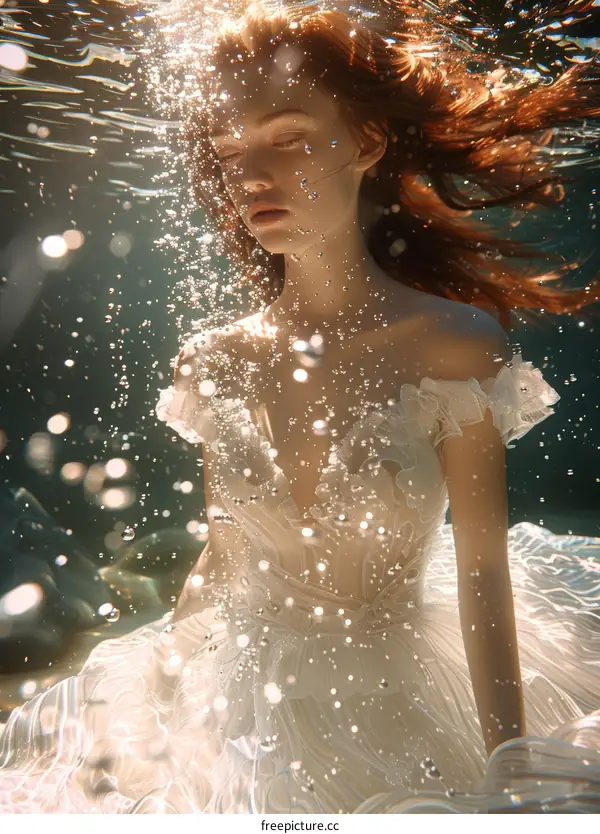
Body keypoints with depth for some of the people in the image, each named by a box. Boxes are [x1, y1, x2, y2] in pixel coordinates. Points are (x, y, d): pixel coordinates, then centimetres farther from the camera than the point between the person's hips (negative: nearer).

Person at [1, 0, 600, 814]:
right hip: (241, 702, 3)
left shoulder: (457, 348, -17)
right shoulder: (214, 363, -7)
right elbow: (221, 556, 3)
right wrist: (156, 689, 8)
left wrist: (513, 777, -11)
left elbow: (483, 573, -13)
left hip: (398, 700, -2)